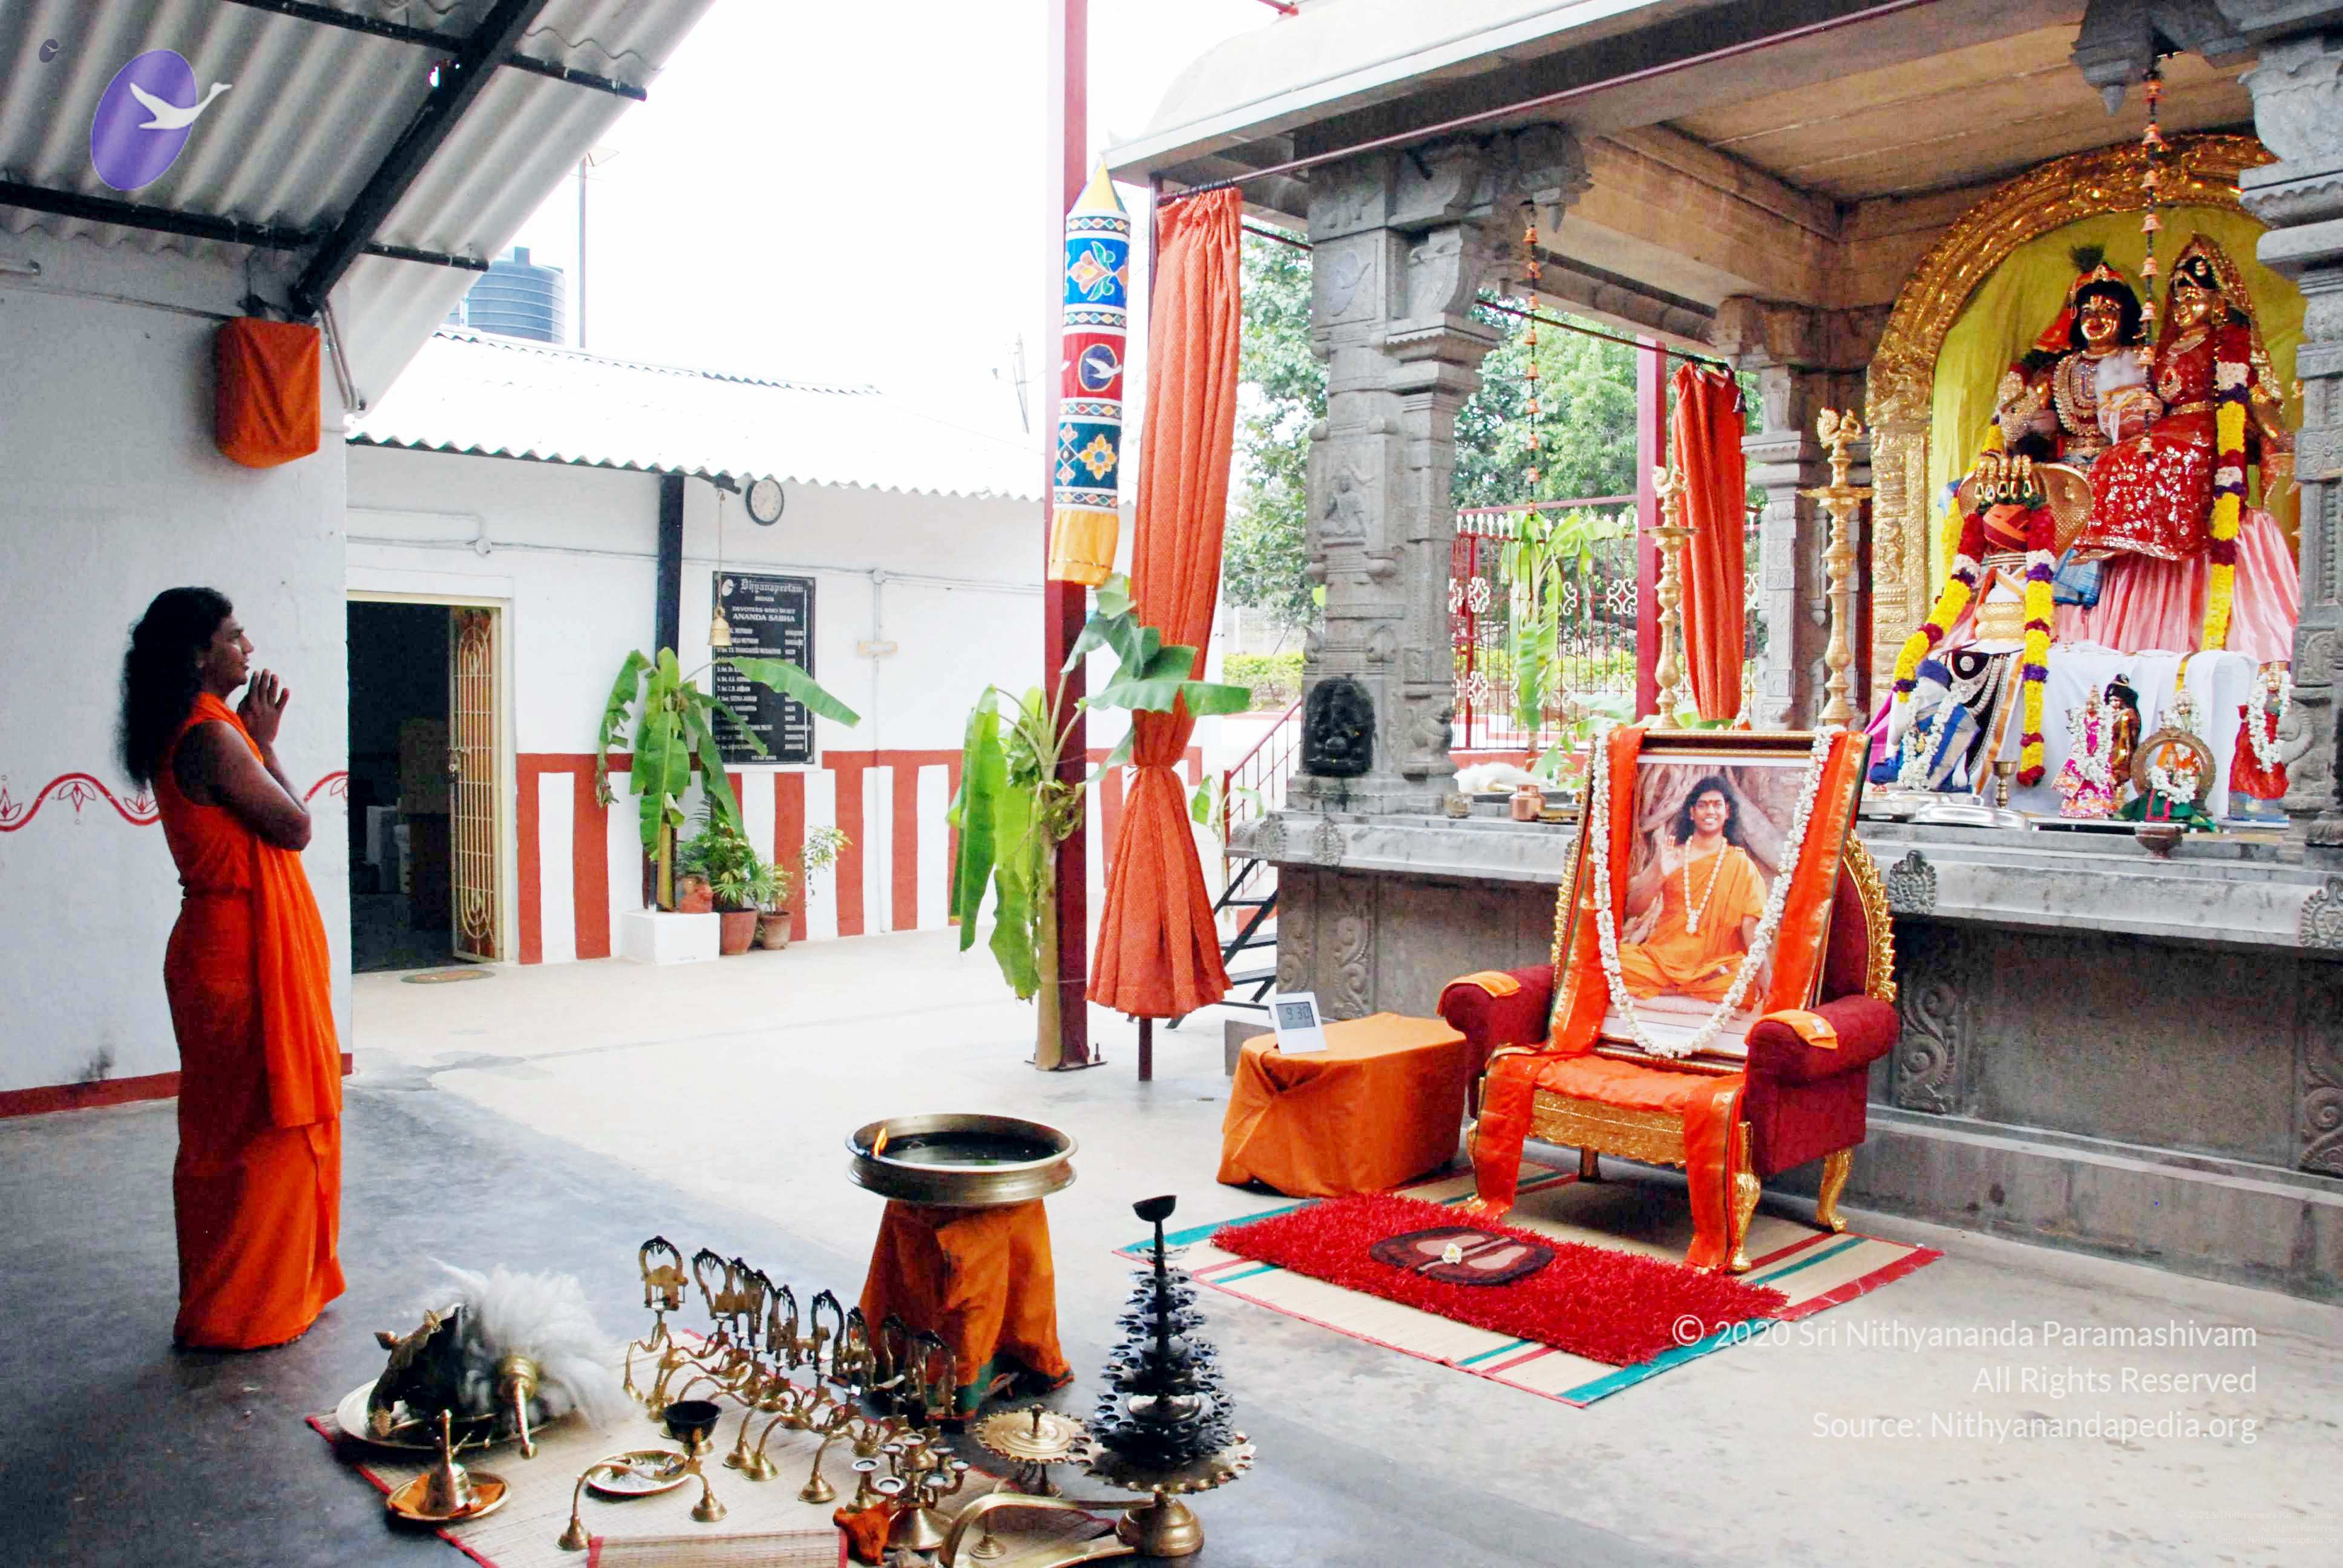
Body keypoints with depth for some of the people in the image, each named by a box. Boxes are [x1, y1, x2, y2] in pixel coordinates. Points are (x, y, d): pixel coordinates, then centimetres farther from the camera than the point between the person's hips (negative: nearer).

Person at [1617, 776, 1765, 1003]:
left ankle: (1669, 989, -12)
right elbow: (1634, 910, 2)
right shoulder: (1671, 855, 8)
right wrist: (1659, 875, -15)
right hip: (1662, 958, 1)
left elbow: (1750, 925, -5)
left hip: (1716, 966, 0)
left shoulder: (1741, 865, 4)